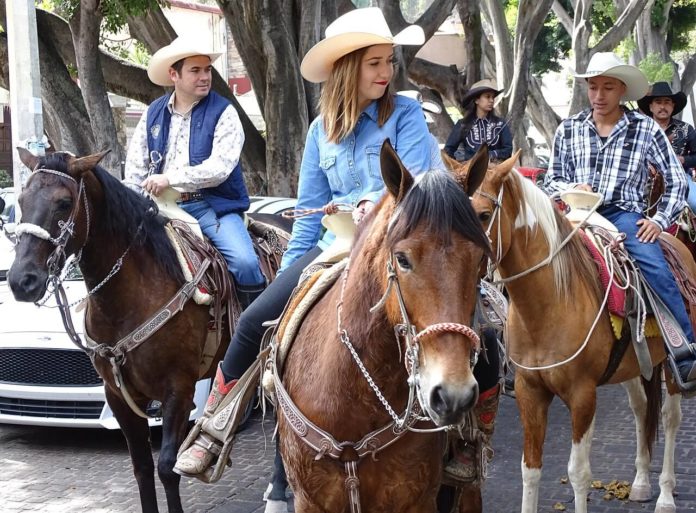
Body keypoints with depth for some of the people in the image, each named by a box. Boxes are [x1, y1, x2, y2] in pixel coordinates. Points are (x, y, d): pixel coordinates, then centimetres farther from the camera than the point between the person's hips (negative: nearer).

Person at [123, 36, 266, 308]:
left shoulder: (223, 112, -1)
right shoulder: (153, 114, 12)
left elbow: (219, 168, -14)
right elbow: (136, 168, 13)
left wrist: (171, 178, -22)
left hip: (212, 206, -4)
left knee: (245, 263, -24)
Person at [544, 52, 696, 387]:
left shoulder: (645, 129, 7)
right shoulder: (569, 129, 12)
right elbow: (552, 179, 16)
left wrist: (660, 219, -1)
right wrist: (572, 188, -6)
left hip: (624, 214, -1)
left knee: (656, 268, -29)